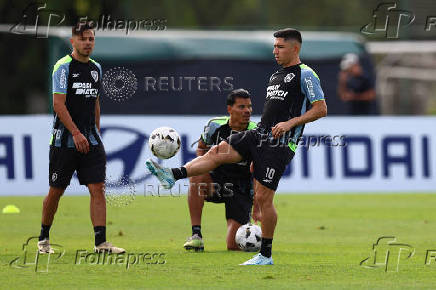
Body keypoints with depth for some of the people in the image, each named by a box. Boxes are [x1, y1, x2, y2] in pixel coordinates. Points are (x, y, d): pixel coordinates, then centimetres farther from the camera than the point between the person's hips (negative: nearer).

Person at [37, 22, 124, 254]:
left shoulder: (96, 68, 12)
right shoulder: (64, 67, -8)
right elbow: (58, 104, -15)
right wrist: (76, 134, -21)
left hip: (90, 141, 5)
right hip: (64, 140, -5)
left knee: (97, 188, -7)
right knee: (56, 191, 4)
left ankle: (101, 242, -11)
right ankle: (44, 238, 22)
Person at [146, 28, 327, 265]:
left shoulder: (305, 74, -6)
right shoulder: (276, 76, 20)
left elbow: (321, 109, -11)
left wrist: (290, 123, -20)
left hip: (280, 143, -8)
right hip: (258, 135, 8)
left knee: (263, 198, -8)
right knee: (218, 151, -10)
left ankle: (265, 255, 1)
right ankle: (173, 175, -24)